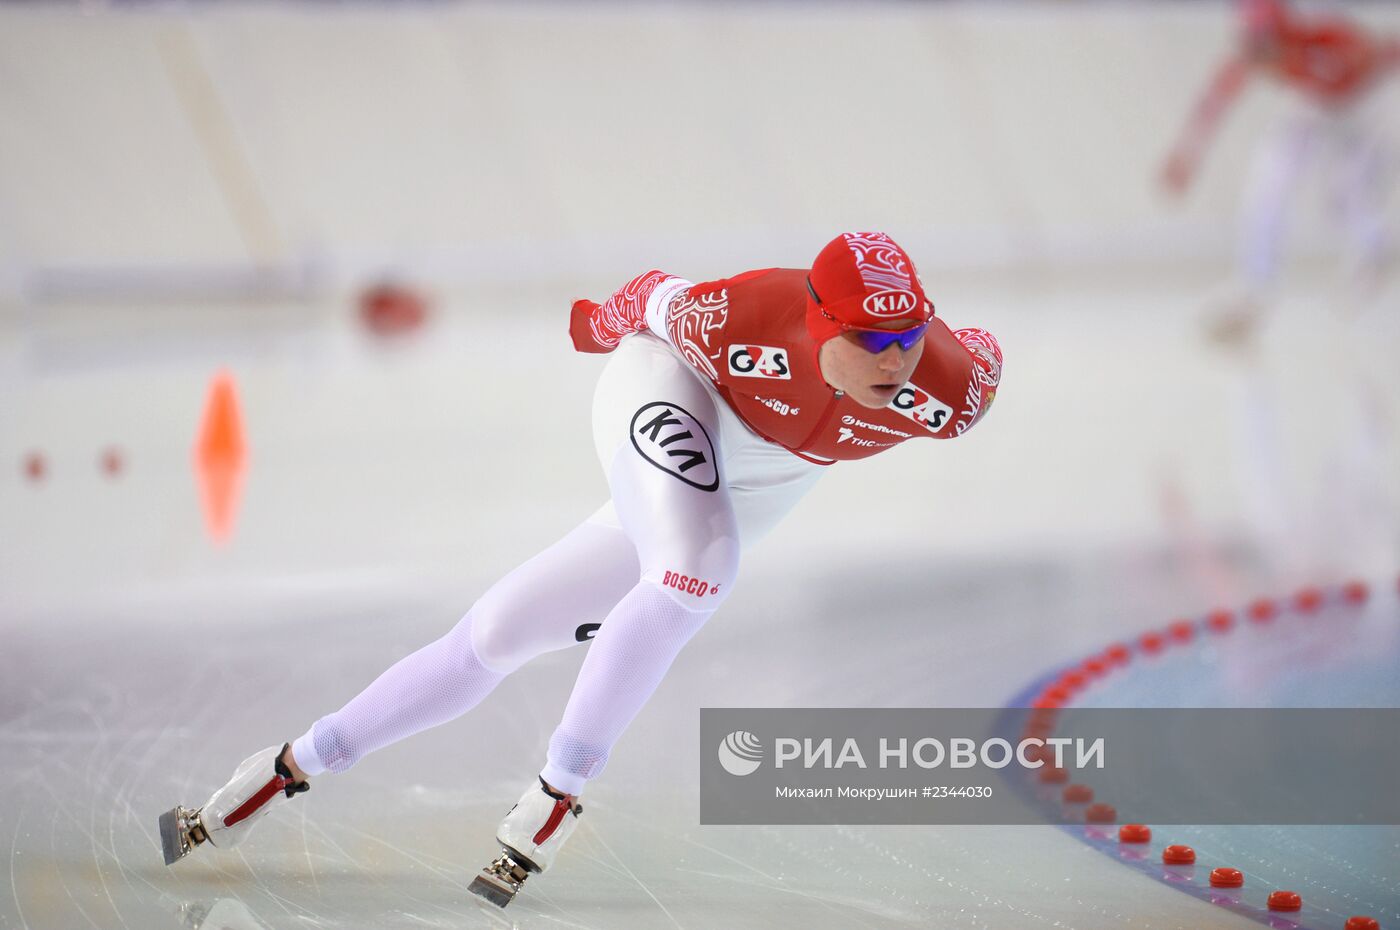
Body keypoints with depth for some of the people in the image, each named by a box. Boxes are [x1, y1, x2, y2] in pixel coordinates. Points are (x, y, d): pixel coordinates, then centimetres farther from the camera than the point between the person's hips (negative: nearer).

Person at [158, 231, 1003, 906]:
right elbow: (658, 300, -14)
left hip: (747, 499, 4)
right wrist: (606, 321, 5)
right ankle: (559, 791, -13)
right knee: (695, 573, -32)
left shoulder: (949, 393, -31)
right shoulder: (746, 319, -37)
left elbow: (984, 358, -7)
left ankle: (295, 767, 8)